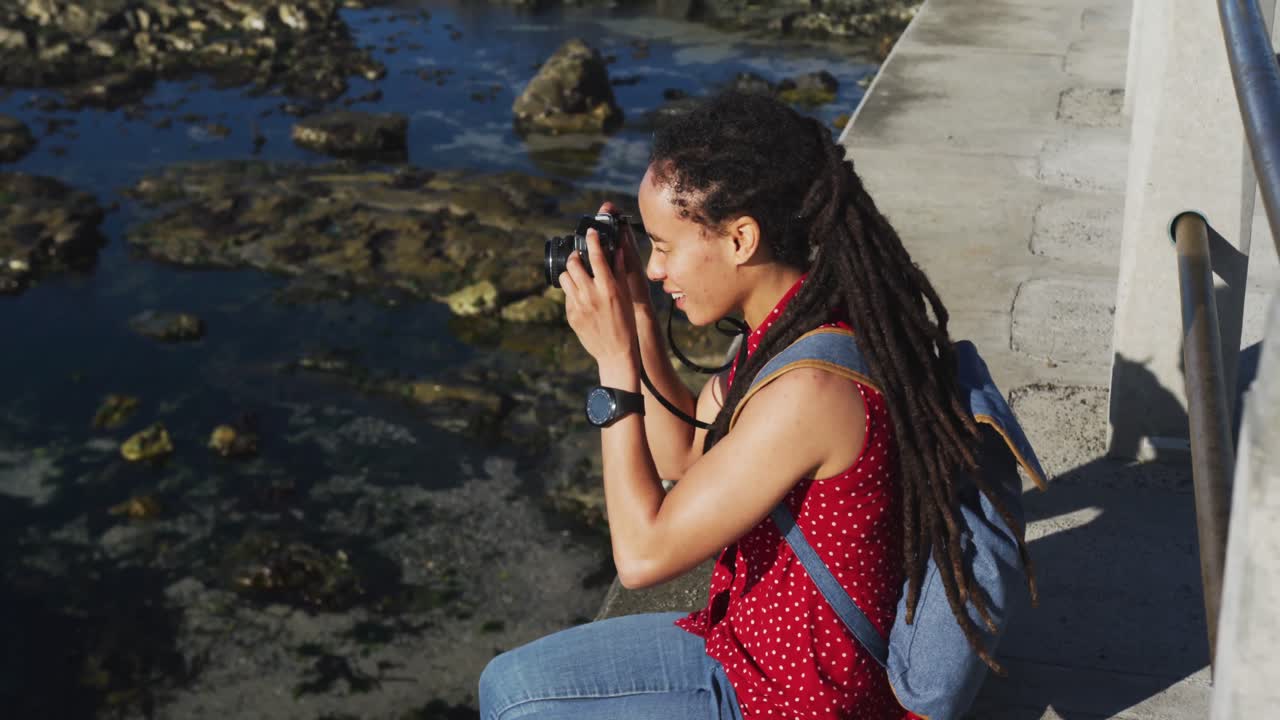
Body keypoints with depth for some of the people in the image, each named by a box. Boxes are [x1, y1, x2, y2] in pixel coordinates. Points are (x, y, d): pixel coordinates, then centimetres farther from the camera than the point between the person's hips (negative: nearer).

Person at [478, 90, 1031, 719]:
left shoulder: (809, 389, -32)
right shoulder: (792, 330, -4)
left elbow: (644, 554, -26)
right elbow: (683, 456, 10)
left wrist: (615, 360, -23)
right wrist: (639, 319, -2)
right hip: (751, 636, 9)